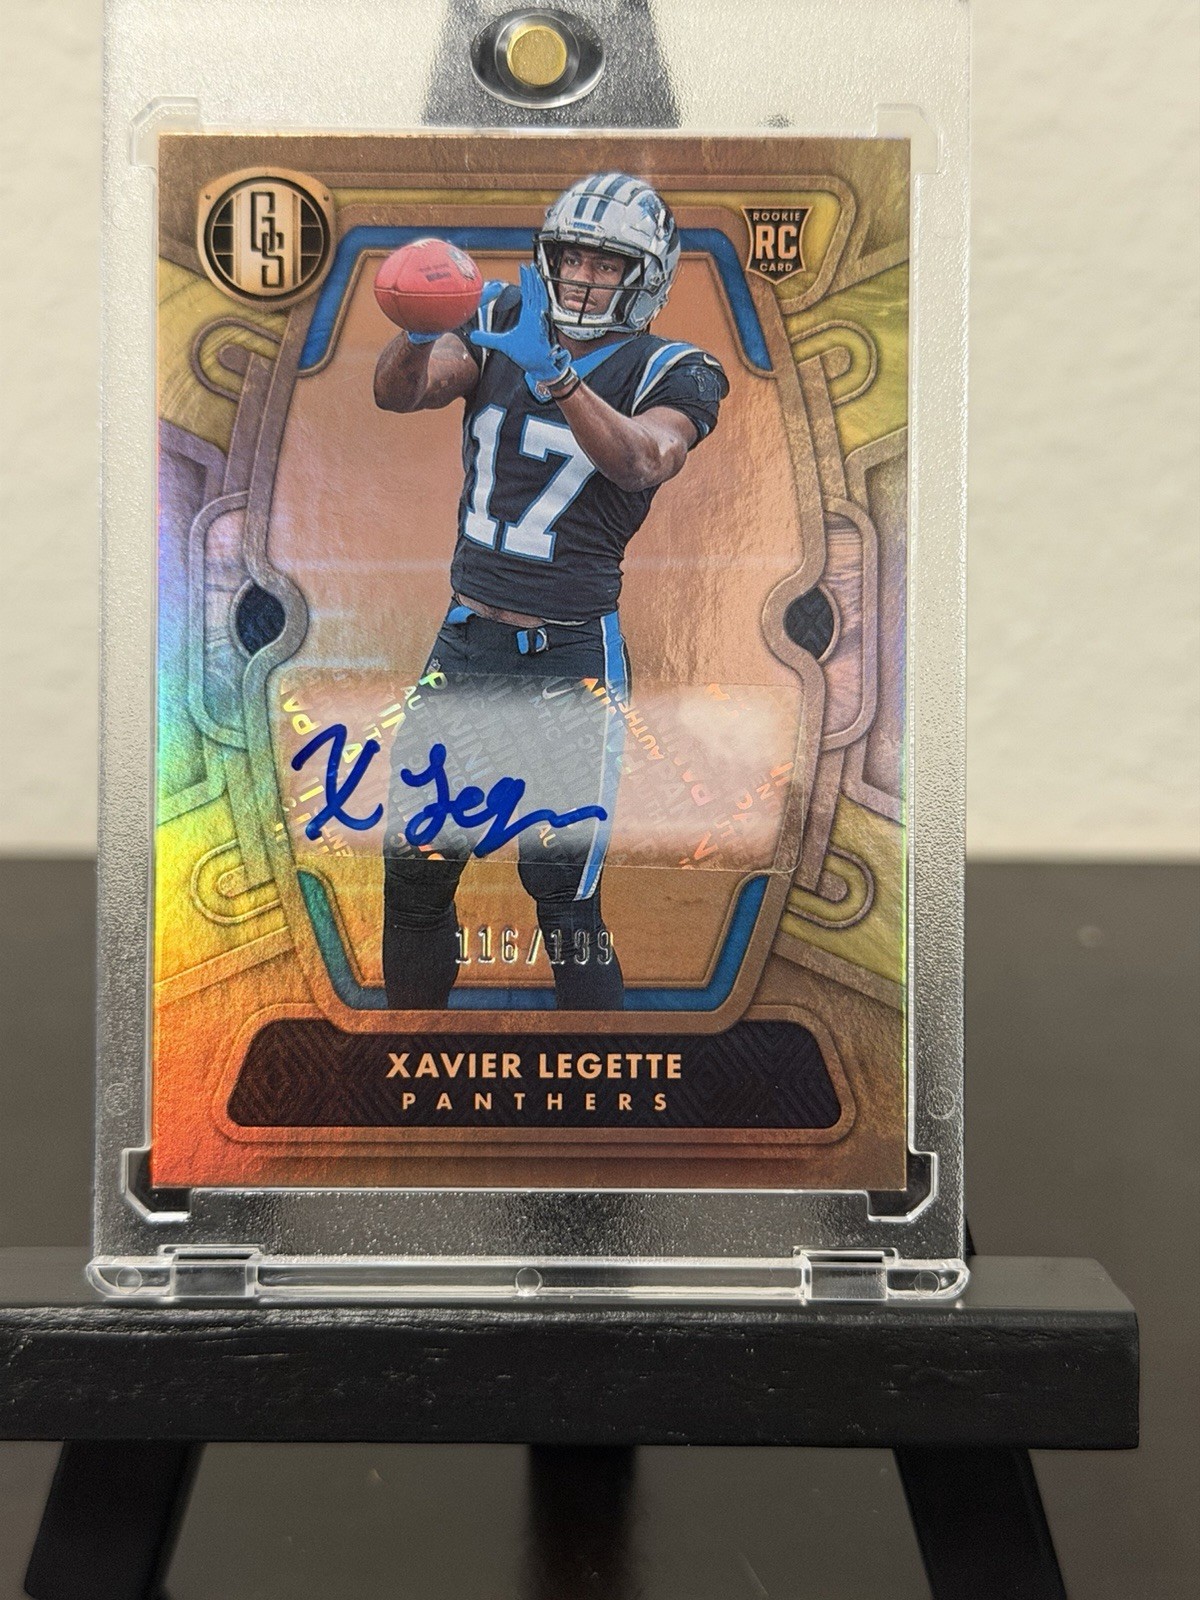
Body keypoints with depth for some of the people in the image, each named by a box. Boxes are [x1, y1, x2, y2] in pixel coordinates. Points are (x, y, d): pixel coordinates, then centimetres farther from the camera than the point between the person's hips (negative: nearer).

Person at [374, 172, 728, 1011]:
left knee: (563, 896, -7)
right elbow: (399, 393, -6)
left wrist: (555, 375, -37)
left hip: (573, 658, -4)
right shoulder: (501, 332, 8)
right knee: (414, 871, 9)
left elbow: (640, 464, -24)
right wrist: (418, 332, -26)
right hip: (466, 642, 4)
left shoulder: (670, 374, -3)